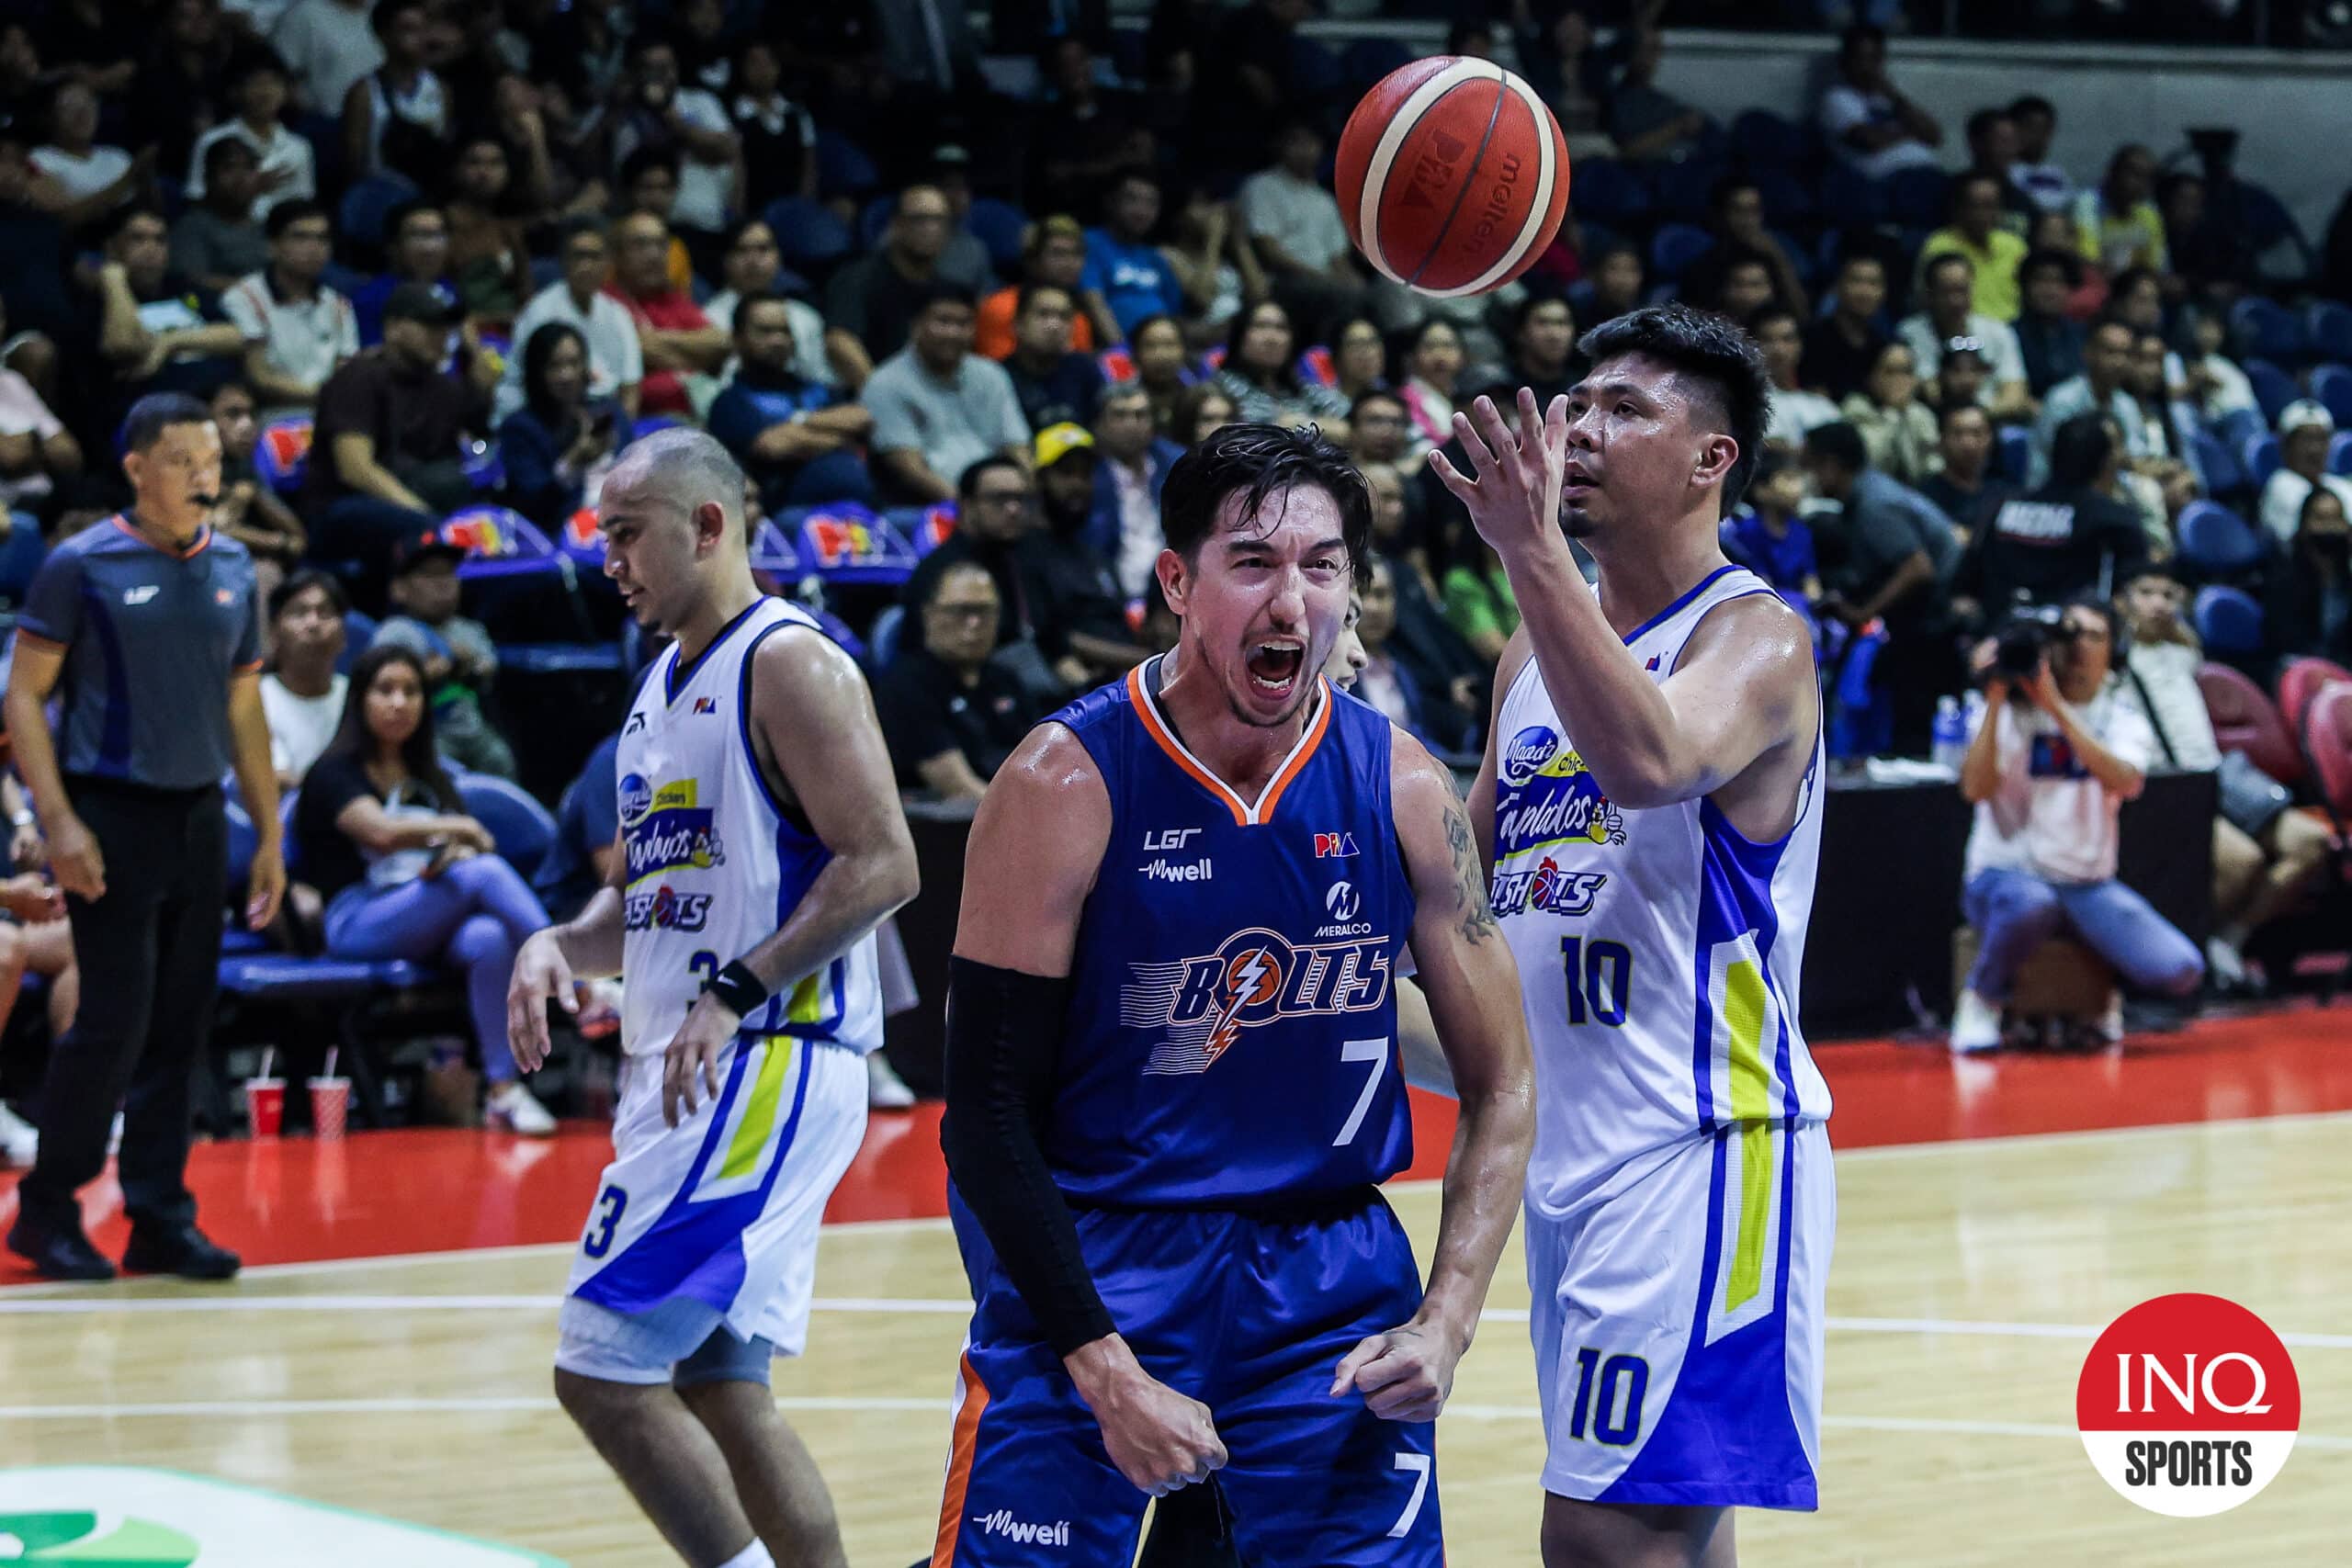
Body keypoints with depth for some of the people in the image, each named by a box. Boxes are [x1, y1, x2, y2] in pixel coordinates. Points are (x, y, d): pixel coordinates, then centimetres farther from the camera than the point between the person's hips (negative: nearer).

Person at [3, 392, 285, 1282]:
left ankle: (160, 1219, 11)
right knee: (114, 1023, -8)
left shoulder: (232, 570, 10)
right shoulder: (83, 566, -6)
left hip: (199, 817, 5)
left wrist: (269, 835, 12)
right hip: (113, 815, -5)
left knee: (179, 1030, 5)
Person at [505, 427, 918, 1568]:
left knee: (604, 1371, -13)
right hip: (690, 1078, 10)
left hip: (765, 1070, -10)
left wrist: (738, 993, -23)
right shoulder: (664, 687, 18)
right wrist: (559, 946, 4)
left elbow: (883, 865, -18)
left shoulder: (787, 663, -10)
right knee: (718, 1388, 11)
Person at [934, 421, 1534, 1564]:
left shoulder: (1401, 787, -3)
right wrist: (1109, 1378, -18)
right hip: (1091, 1271, -3)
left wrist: (1445, 1321, -10)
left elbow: (1499, 1091, 4)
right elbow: (988, 1117, -12)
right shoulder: (1067, 783, -13)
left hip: (1330, 1278, 3)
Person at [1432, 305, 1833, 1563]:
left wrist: (1531, 551, -37)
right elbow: (1469, 877, 24)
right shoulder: (1539, 647, 15)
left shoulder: (1756, 638, -10)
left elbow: (1651, 761, -33)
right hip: (1569, 1143, 8)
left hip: (1699, 1144, -8)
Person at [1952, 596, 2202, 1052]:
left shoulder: (2122, 719, 6)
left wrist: (2057, 708, -24)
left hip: (2089, 886, 3)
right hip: (2005, 874, -3)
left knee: (2181, 971, -18)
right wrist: (1995, 702, -20)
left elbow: (2121, 780, -18)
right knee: (2031, 903, -41)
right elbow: (1976, 789, -16)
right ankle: (1981, 999, -10)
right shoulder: (2010, 710, 0)